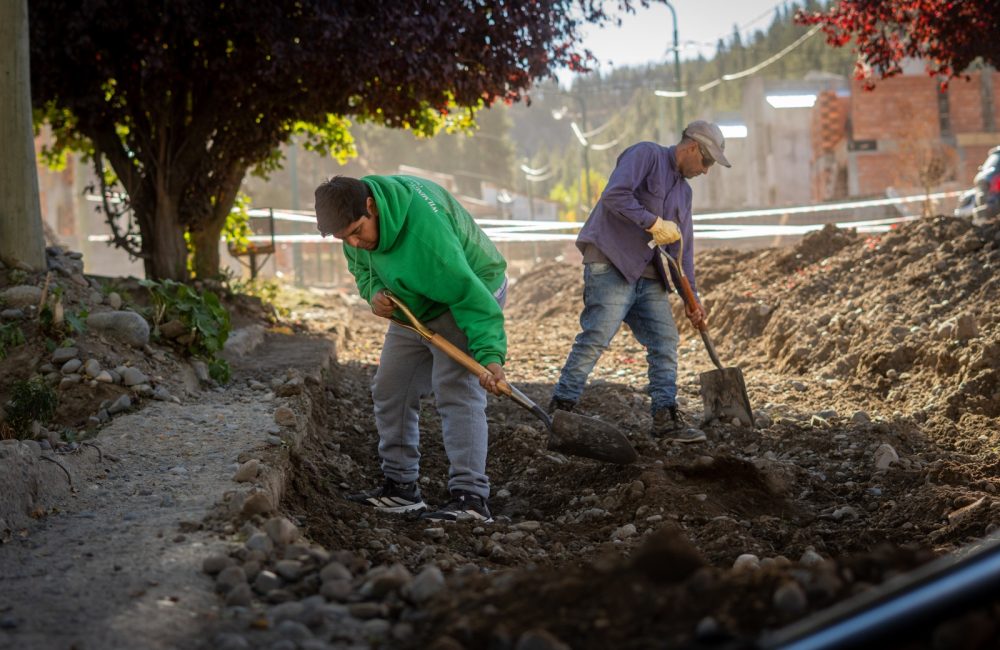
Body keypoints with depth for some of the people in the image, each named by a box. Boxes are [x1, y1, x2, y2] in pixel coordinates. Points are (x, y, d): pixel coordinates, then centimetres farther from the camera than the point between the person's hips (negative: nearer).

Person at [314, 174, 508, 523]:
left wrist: (489, 354, -48)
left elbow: (469, 293, -39)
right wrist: (374, 291, -17)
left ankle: (471, 497, -24)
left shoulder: (425, 228, -39)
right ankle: (401, 486, 17)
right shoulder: (355, 213, -13)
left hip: (470, 294, -9)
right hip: (414, 308, 9)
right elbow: (363, 266, 7)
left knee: (456, 391, -22)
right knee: (390, 391, 8)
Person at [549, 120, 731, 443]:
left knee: (665, 340, 3)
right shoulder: (646, 155, -5)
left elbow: (682, 246, 23)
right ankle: (560, 408, -9)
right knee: (596, 336, -14)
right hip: (610, 262, -9)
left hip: (647, 273, 9)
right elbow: (614, 195, -20)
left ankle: (665, 417, 8)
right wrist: (654, 223, -17)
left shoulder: (683, 191, 21)